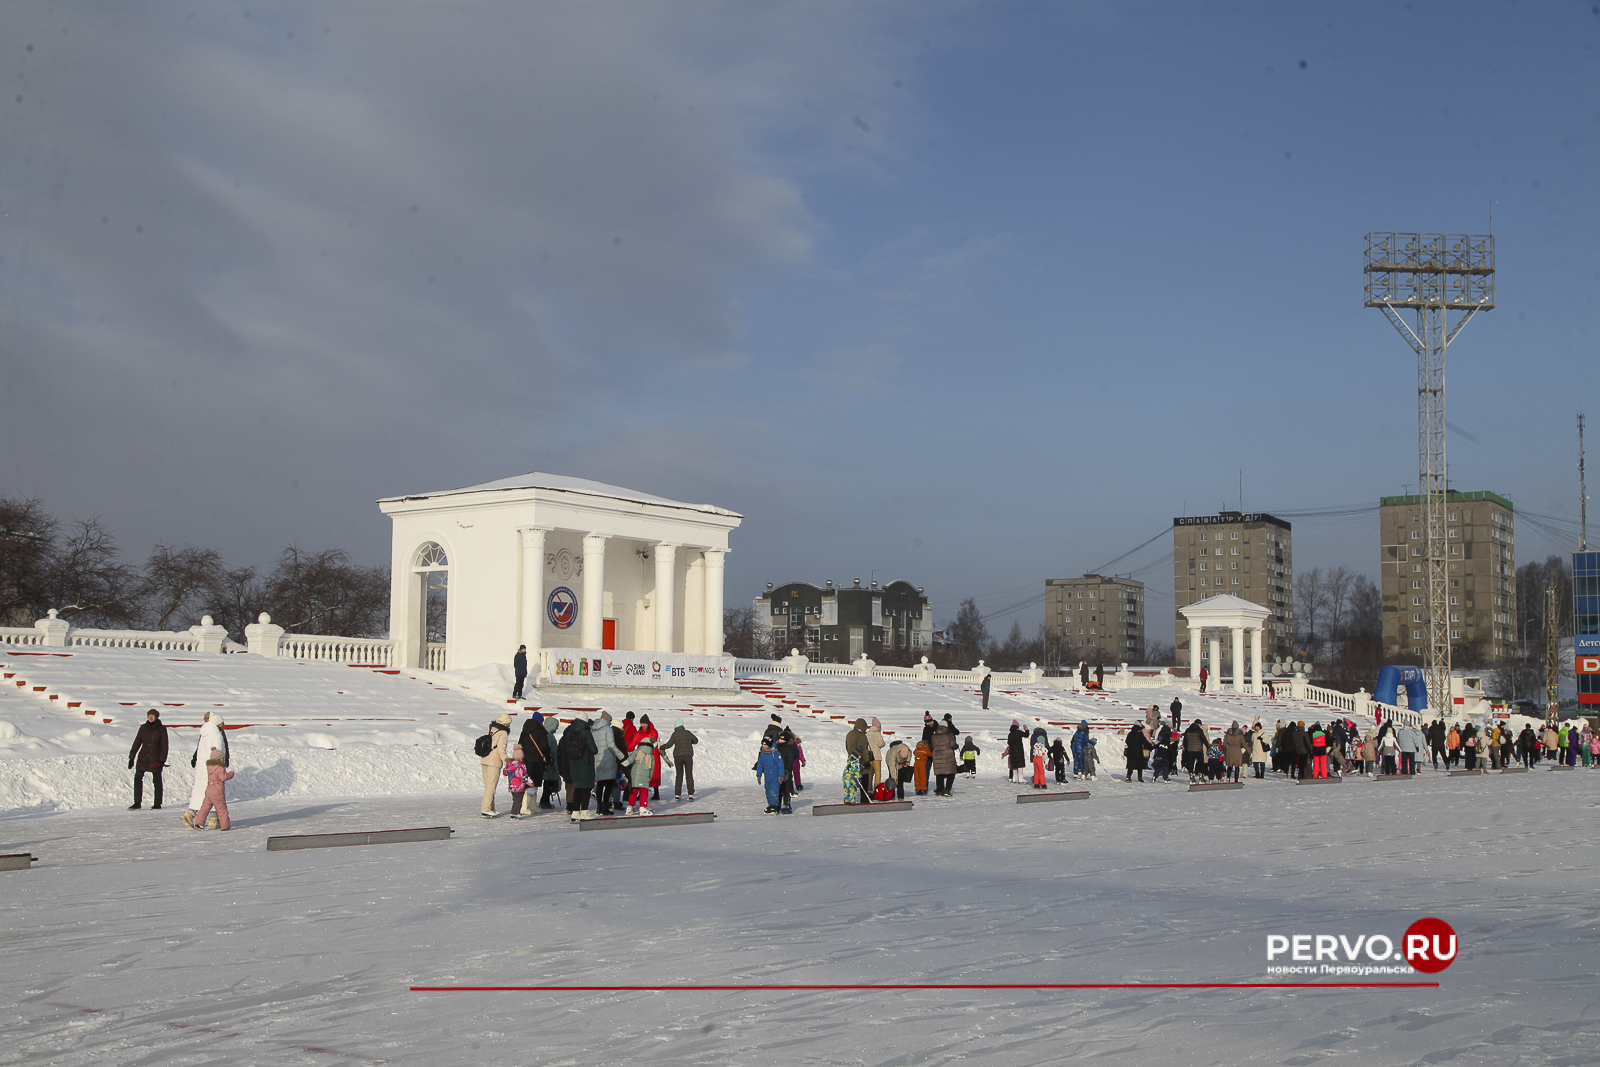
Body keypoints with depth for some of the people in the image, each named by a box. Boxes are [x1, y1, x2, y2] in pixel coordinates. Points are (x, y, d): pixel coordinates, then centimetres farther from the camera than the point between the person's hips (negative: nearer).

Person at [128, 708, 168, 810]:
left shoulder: (161, 729, -2)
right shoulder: (143, 727, 5)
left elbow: (164, 746, -3)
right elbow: (137, 742, 8)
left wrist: (162, 760, -11)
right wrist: (131, 758, 5)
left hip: (155, 759, -3)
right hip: (143, 758, 3)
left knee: (157, 781, 4)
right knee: (137, 778, -4)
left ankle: (157, 804, 12)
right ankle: (137, 803, 3)